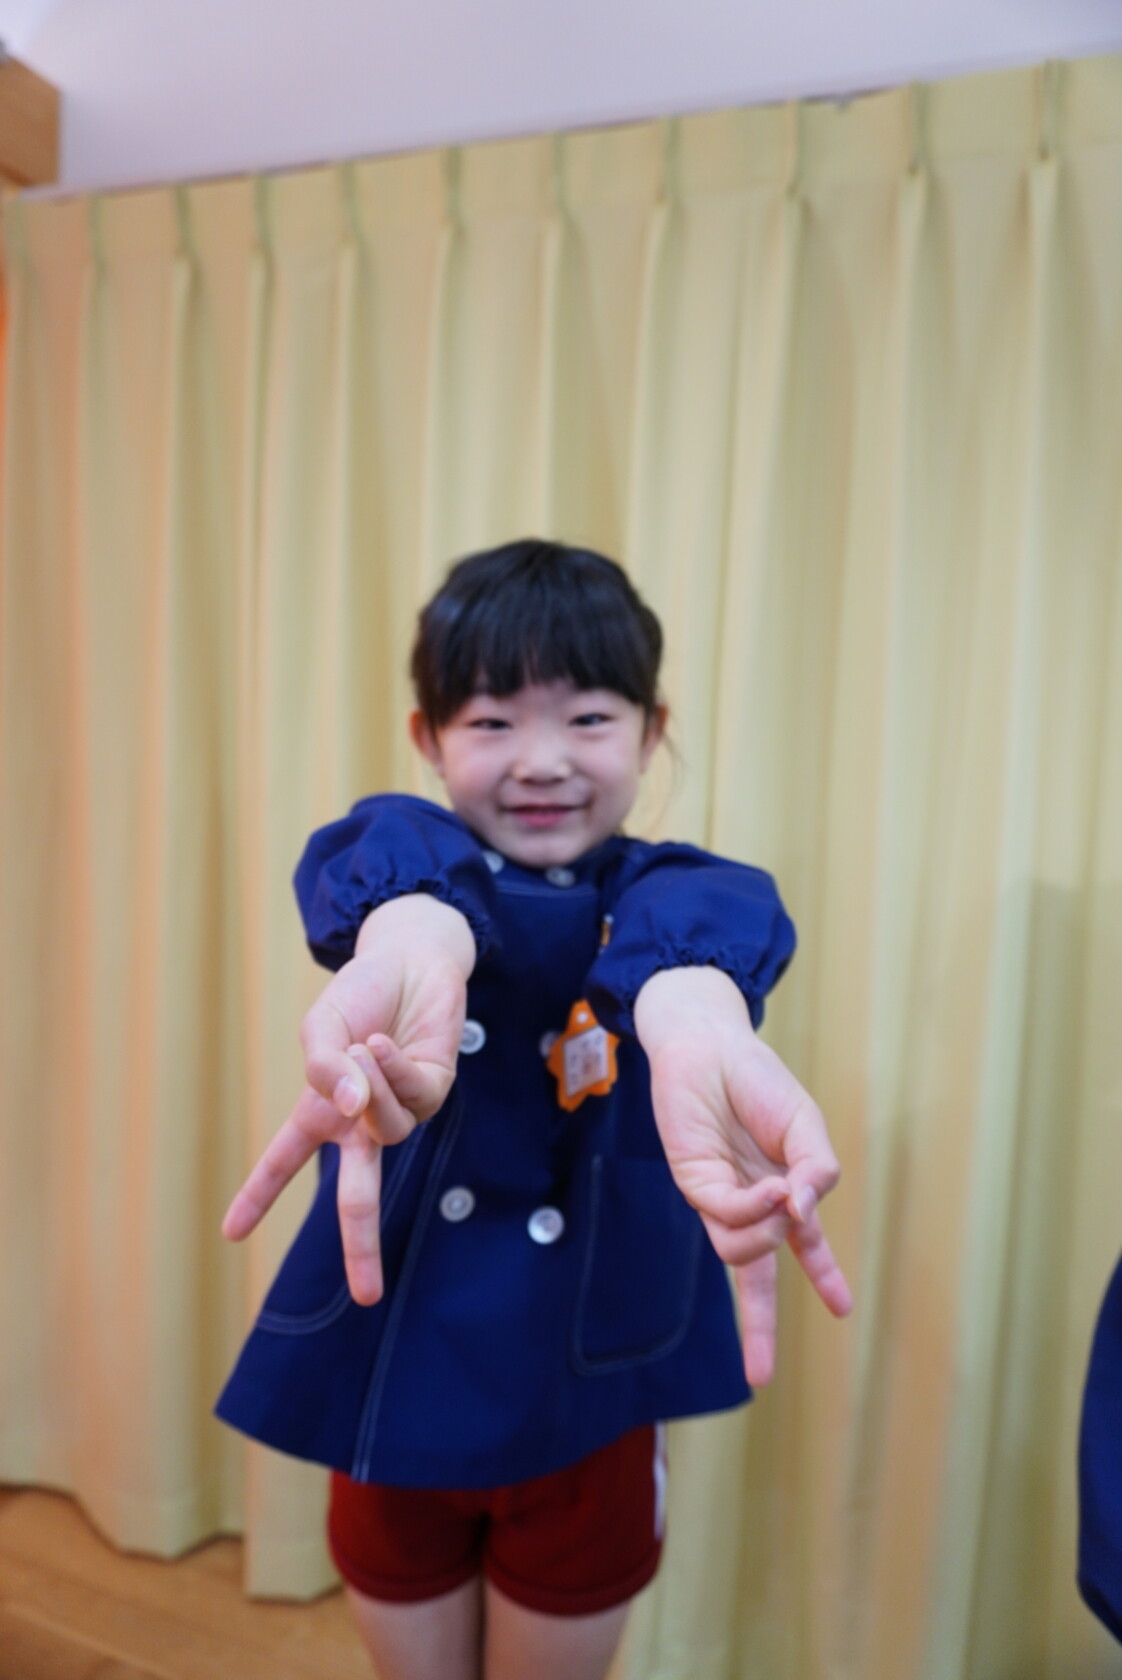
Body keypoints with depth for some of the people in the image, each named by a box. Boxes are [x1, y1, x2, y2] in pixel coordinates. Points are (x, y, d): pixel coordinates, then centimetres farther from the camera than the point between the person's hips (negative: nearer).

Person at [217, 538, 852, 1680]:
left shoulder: (663, 888, -7)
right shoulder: (416, 848, -7)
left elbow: (703, 921, -31)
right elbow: (389, 859, -31)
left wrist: (692, 1019, -57)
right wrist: (411, 948, -56)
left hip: (584, 1407, 0)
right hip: (399, 1382, 1)